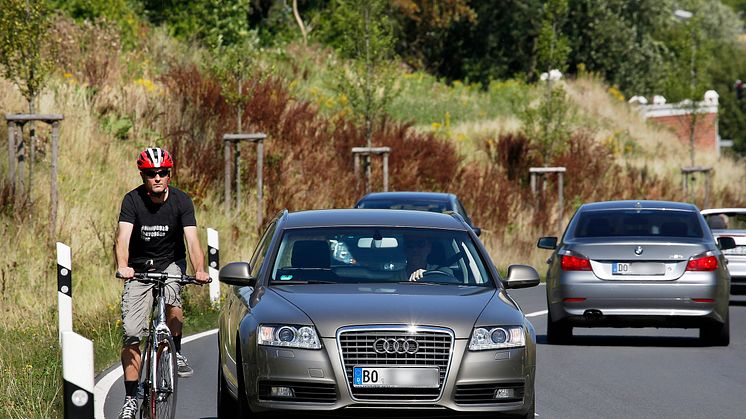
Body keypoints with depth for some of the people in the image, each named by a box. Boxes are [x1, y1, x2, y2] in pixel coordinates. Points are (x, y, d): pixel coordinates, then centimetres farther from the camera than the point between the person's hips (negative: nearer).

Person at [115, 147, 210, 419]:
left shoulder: (181, 201, -14)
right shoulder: (133, 200, -16)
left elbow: (192, 239, -24)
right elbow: (123, 237, -29)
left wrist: (199, 270, -42)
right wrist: (122, 267, -48)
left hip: (171, 263, 0)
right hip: (139, 268, 0)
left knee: (172, 301, -34)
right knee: (131, 333, -9)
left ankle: (176, 353, -7)